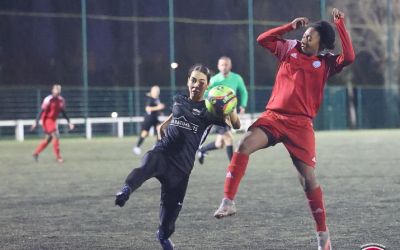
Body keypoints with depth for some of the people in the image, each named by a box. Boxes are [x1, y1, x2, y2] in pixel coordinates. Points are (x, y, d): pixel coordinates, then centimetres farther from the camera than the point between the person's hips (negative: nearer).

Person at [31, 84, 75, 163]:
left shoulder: (61, 100, 5)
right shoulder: (49, 99, -17)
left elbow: (63, 112, 15)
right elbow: (42, 111, -18)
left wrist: (69, 122, 11)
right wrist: (36, 122, -22)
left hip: (53, 120, 8)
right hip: (47, 120, -8)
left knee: (48, 139, 12)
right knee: (56, 136, -14)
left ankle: (36, 153, 26)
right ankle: (58, 157, -10)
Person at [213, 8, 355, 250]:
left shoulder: (326, 63, 3)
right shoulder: (290, 49, 9)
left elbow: (349, 57, -14)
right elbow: (263, 39, 13)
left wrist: (341, 26, -12)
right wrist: (291, 26, 7)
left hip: (301, 124, -1)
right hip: (273, 116, 2)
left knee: (308, 177, -2)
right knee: (245, 145, -25)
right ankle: (228, 202, -25)